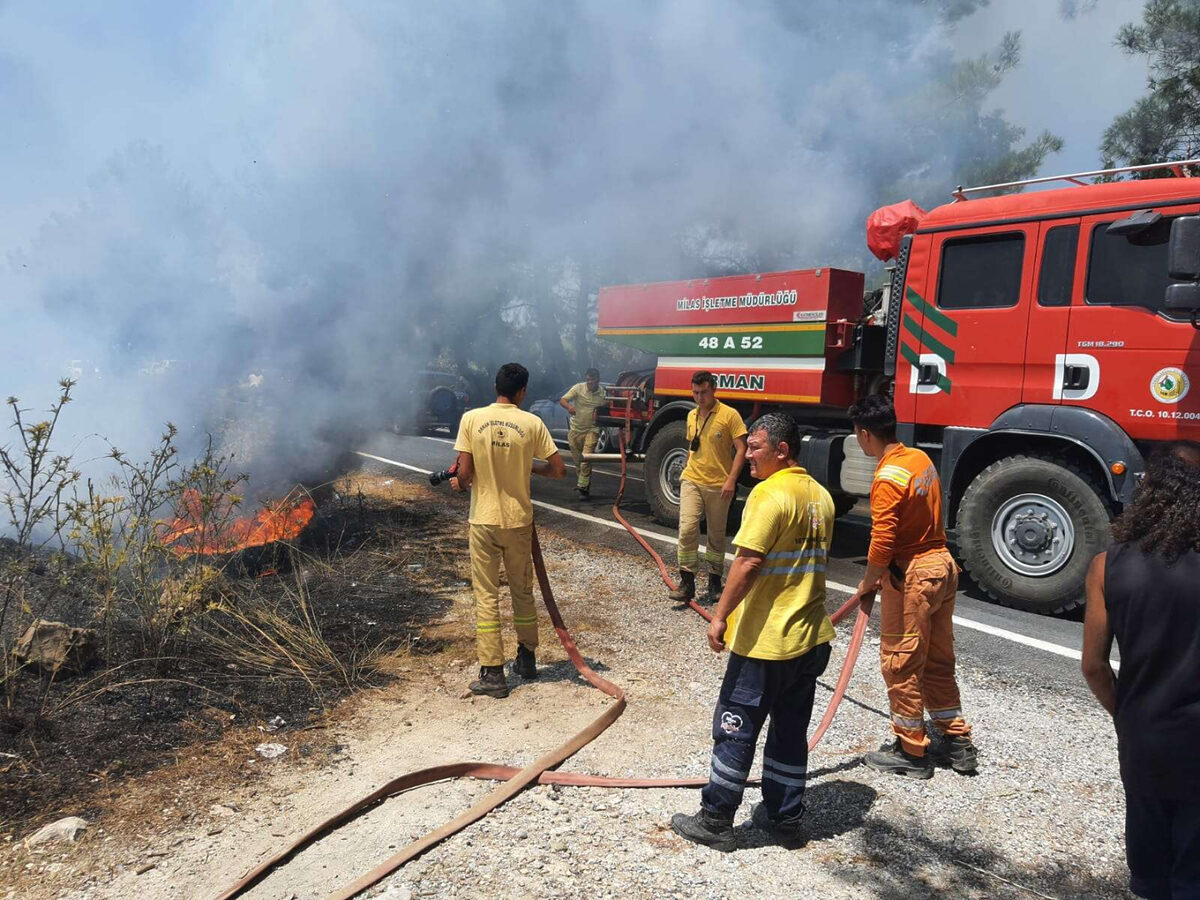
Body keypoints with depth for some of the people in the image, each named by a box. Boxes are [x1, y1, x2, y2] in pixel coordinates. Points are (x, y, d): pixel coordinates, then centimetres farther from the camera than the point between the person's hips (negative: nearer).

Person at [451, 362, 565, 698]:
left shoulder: (471, 419, -8)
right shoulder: (532, 423, -6)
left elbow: (464, 473, -11)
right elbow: (558, 470, -5)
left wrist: (460, 483, 12)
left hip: (483, 519, -1)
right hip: (519, 520, 1)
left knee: (486, 595, 6)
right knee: (523, 591, 18)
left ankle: (492, 673, 6)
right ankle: (527, 658, 32)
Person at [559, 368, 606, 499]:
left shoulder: (602, 393, -2)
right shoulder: (578, 388, -6)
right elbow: (562, 400, -11)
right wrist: (569, 406, -34)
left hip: (591, 430, -1)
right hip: (575, 428, 1)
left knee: (586, 458, -14)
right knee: (577, 459, 9)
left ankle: (583, 487, -10)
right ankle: (580, 481, 30)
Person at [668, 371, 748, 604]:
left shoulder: (729, 415, -7)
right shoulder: (691, 416, 10)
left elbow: (741, 449, -10)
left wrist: (731, 480, -18)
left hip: (719, 485, -3)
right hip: (691, 482, 3)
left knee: (716, 535, 10)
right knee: (687, 528, -11)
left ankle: (715, 581, 25)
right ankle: (687, 582, -5)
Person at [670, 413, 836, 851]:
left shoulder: (770, 493, -17)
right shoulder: (821, 496, 9)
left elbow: (748, 562, -23)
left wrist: (720, 615, -16)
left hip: (766, 639, -8)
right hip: (812, 638, 8)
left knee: (735, 730, 4)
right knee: (791, 732, 17)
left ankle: (715, 821, 14)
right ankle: (784, 817, 27)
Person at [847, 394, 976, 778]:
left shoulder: (888, 478, -21)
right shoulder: (921, 459, 5)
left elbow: (882, 543, -22)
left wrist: (868, 583, -5)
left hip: (911, 576, -9)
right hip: (942, 563, 9)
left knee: (901, 664, 5)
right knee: (938, 661, 19)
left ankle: (911, 752, 16)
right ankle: (958, 743, 28)